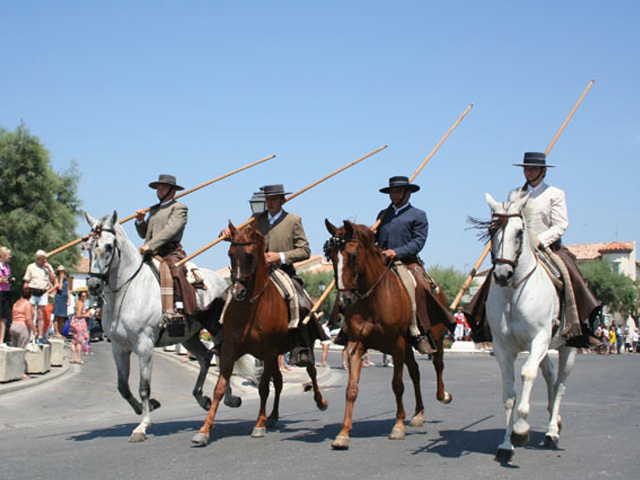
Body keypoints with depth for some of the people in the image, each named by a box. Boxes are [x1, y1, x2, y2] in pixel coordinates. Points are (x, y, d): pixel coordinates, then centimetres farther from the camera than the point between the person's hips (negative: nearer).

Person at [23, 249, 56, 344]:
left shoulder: (48, 267, 11)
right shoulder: (31, 267, 5)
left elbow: (53, 280, 4)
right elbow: (26, 281, 5)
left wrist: (49, 269, -4)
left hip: (43, 293, 2)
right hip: (32, 292, -2)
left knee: (41, 316, 2)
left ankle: (41, 336, 2)